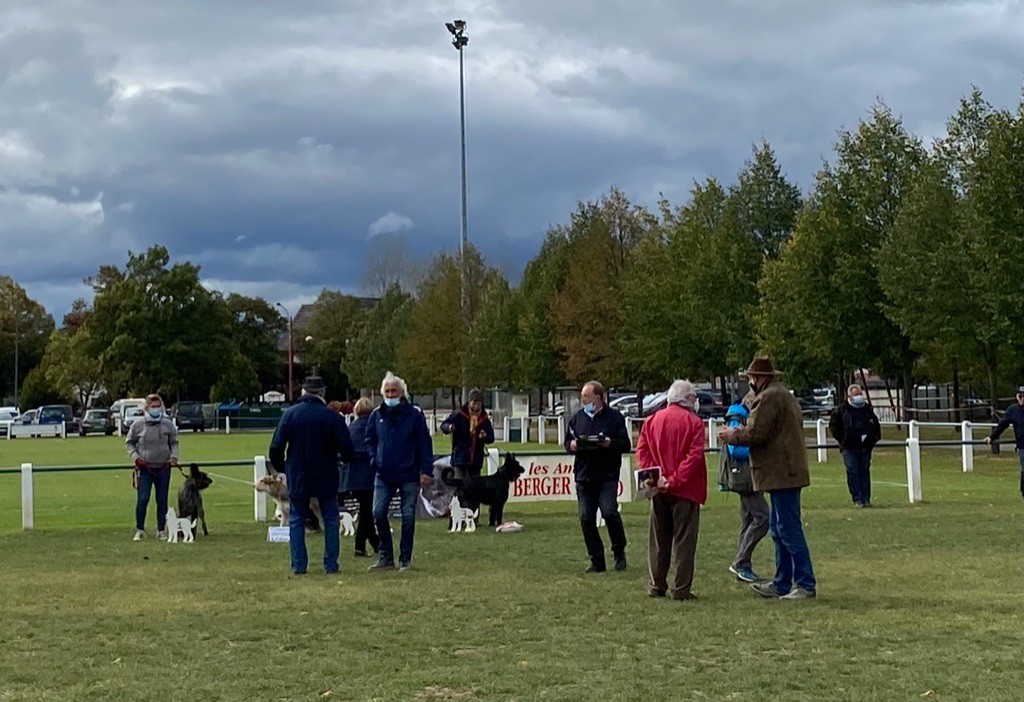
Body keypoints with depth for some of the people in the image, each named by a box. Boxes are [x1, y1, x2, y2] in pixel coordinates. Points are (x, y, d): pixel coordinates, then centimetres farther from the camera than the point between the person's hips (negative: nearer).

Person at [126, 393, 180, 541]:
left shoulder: (168, 424, 1)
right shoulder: (138, 424, -3)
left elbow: (174, 442, 11)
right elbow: (129, 442, 7)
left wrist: (174, 456, -6)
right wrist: (135, 457, -7)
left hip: (163, 468, 2)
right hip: (144, 468, -2)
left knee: (162, 500, 7)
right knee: (142, 499, -7)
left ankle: (161, 530, 17)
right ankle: (140, 530, 6)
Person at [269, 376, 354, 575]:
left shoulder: (289, 414, -3)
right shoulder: (332, 416, -8)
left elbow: (276, 448, -4)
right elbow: (347, 449, -10)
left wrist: (281, 467, 13)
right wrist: (343, 458, 14)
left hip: (297, 477, 1)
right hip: (326, 477, -1)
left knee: (297, 521, 9)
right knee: (330, 521, 8)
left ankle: (298, 565, 4)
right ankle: (331, 564, 5)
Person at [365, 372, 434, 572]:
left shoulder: (414, 414, -3)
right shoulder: (377, 415, 7)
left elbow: (425, 443, -3)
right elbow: (369, 441, 18)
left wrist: (426, 471, -9)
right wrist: (375, 459, 0)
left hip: (409, 475, -3)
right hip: (384, 476, 3)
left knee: (408, 517, 1)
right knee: (378, 513, -4)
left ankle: (405, 559, 10)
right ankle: (386, 557, 9)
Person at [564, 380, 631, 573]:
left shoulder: (614, 417, 0)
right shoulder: (577, 418, 14)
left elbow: (626, 445, -1)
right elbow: (567, 442, 20)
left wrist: (610, 443, -20)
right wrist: (572, 446, -3)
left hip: (607, 475, -5)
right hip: (583, 475, 5)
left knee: (609, 512, -17)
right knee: (586, 519, 1)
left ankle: (619, 552, 6)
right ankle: (597, 561, 11)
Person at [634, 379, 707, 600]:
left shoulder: (652, 420, 7)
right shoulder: (694, 422, -7)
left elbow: (642, 451, -1)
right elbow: (694, 455, -16)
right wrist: (676, 480, -17)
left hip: (659, 490, 4)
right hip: (686, 490, -4)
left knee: (659, 540, 13)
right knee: (684, 540, 1)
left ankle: (656, 586, 16)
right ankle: (681, 589, 0)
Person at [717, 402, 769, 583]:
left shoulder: (750, 416, 14)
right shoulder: (737, 417, -14)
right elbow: (735, 450, -22)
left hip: (750, 478, 10)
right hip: (745, 477, -10)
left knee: (749, 520, 11)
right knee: (762, 517, -12)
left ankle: (743, 568, 15)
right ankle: (740, 562, -7)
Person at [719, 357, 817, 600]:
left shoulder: (769, 398, -13)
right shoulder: (785, 396, 20)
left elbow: (755, 433, -18)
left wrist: (732, 435, 0)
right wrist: (737, 433, 18)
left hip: (781, 474, -11)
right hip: (787, 471, 11)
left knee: (789, 529, -9)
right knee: (779, 529, 15)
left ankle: (806, 584, -7)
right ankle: (782, 584, 20)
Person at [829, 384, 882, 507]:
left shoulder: (868, 409, 11)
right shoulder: (841, 410, 0)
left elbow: (876, 426, 22)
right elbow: (833, 426, 5)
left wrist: (874, 438, 8)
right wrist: (841, 439, -3)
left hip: (865, 447, 3)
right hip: (849, 448, -3)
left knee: (864, 472, 6)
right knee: (852, 471, -10)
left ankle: (866, 499, 10)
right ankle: (857, 499, -6)